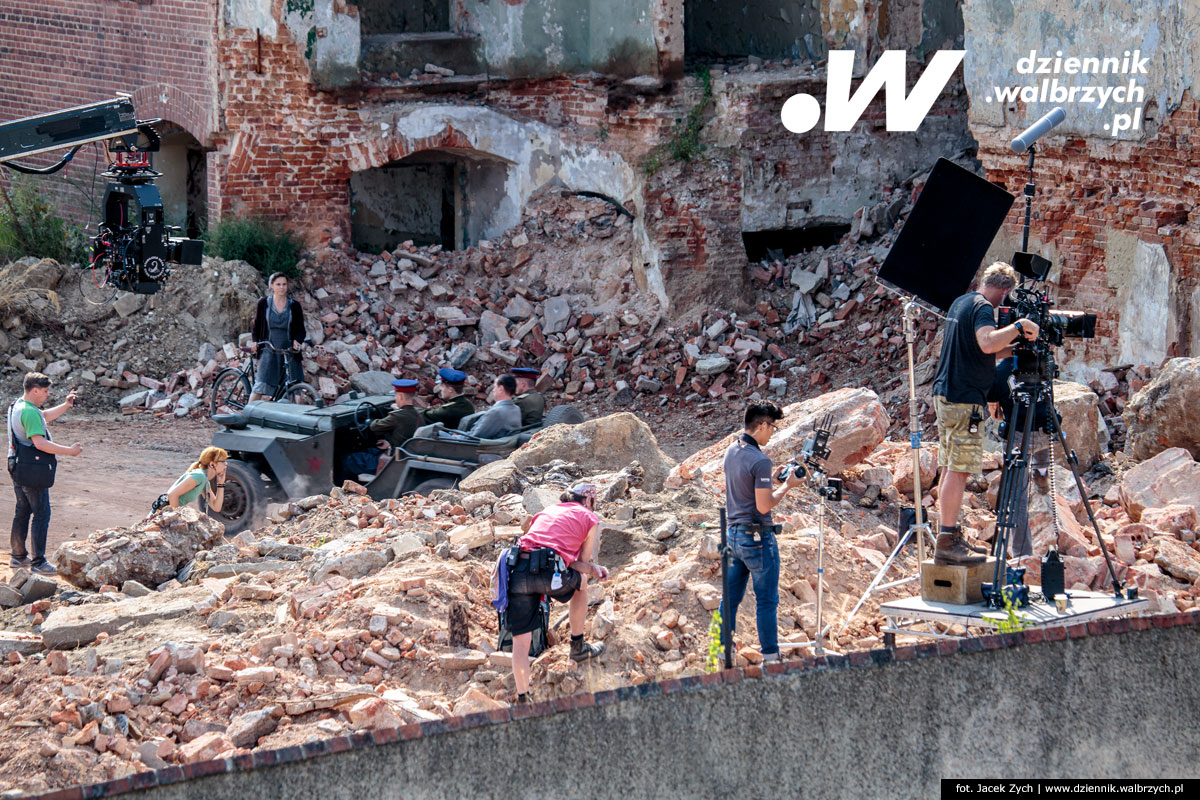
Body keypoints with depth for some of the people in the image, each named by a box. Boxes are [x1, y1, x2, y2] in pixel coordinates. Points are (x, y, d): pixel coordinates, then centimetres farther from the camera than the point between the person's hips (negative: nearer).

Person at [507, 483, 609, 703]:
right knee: (581, 581, 31)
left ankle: (523, 698, 6)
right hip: (549, 573, -4)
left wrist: (592, 568, 24)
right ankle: (578, 647, 39)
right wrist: (592, 568, 37)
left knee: (521, 639, 10)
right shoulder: (589, 518, 18)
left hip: (518, 570, 4)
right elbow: (582, 562, 17)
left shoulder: (545, 512, 33)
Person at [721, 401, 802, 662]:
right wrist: (787, 486, -7)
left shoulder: (731, 451, 7)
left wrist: (779, 484, 16)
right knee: (767, 600, 1)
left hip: (733, 532, 8)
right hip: (757, 536, -8)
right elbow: (764, 506, -20)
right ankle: (770, 656, 5)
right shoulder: (759, 461, -20)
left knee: (731, 597, 12)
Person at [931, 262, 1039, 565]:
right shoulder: (982, 307, -13)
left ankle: (951, 538, 17)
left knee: (951, 468, 12)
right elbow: (988, 343, -32)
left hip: (946, 394, 10)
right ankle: (947, 544, -12)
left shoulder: (960, 303, 18)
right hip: (965, 400, -10)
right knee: (959, 470, -10)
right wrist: (1018, 327, -22)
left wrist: (1014, 345, 18)